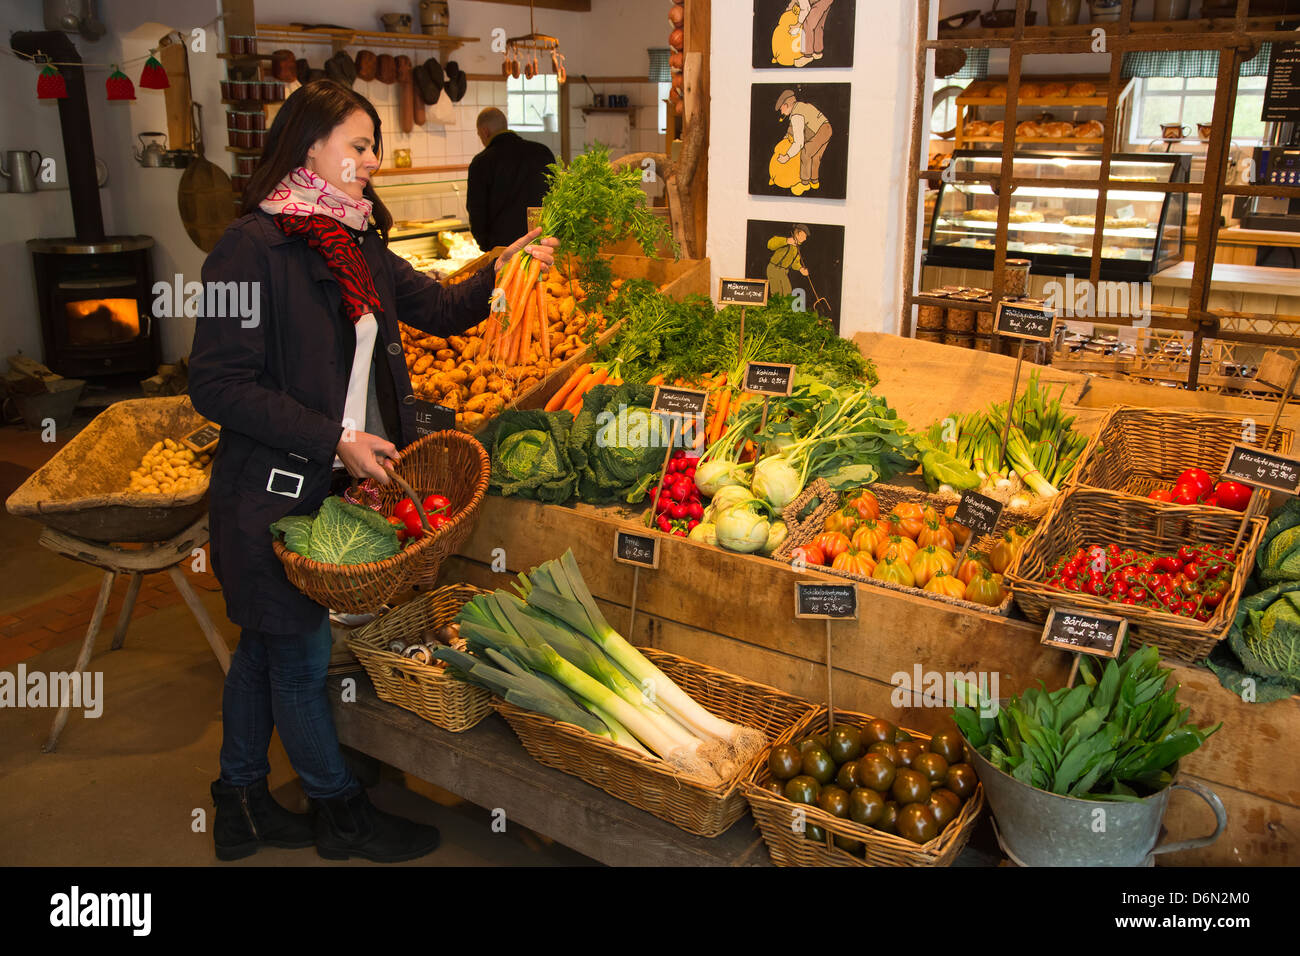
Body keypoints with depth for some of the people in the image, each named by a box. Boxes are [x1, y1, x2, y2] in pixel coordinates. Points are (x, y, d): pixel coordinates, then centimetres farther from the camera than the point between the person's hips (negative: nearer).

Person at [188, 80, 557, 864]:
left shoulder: (356, 243, 8)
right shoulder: (253, 247, -17)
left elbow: (438, 307, 13)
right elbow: (218, 385, -21)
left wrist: (500, 273, -4)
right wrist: (335, 439, -22)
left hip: (338, 480, 8)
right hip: (274, 492, -8)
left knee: (266, 645, 19)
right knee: (302, 654, 8)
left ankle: (243, 807, 36)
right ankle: (340, 812, 28)